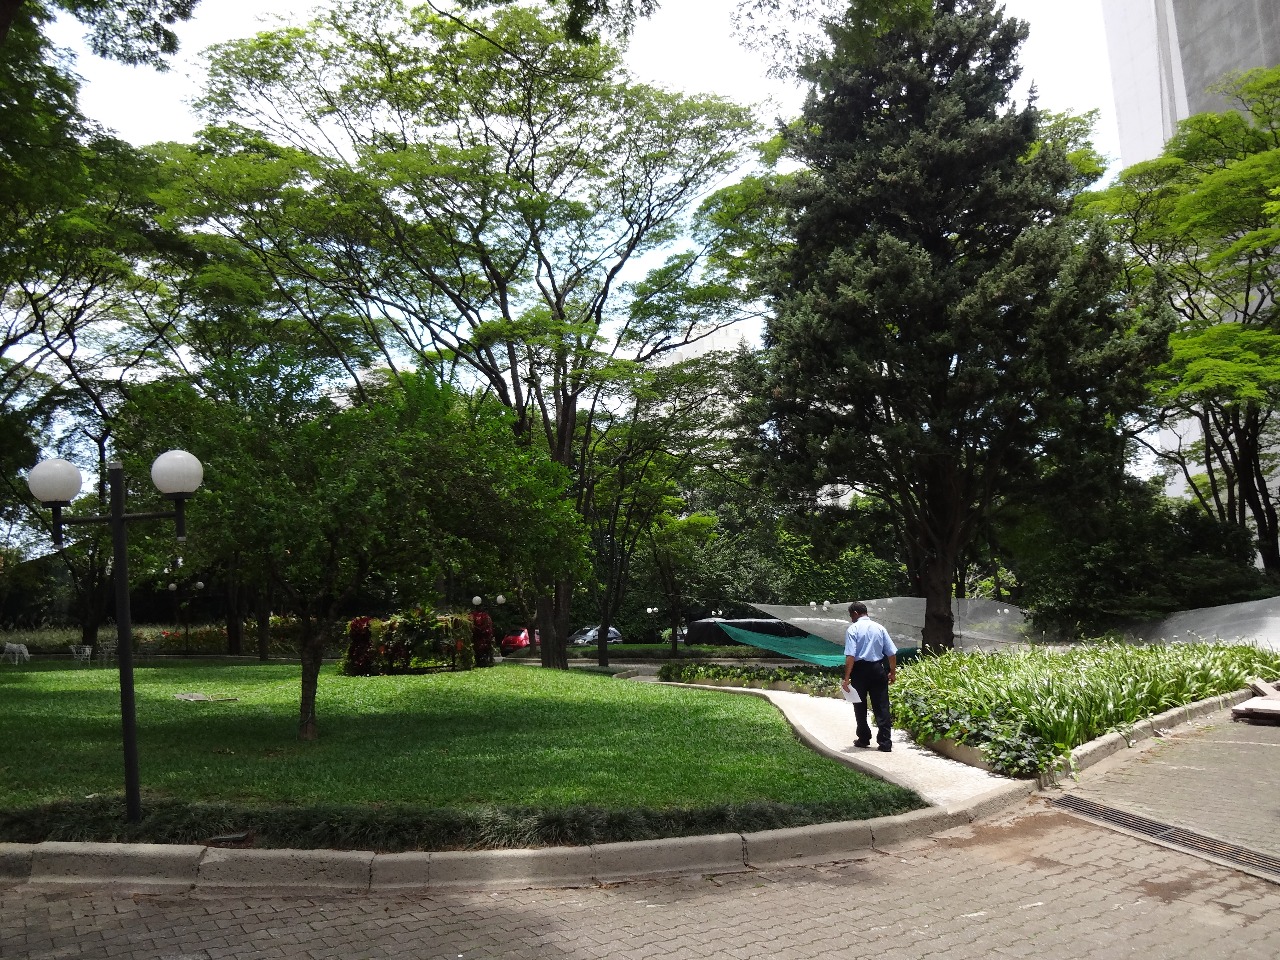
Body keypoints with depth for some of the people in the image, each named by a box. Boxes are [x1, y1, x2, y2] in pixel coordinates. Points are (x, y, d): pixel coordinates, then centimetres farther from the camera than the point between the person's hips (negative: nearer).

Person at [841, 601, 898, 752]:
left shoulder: (853, 629, -8)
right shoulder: (879, 628, 4)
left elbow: (850, 656, -16)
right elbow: (892, 653, 4)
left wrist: (846, 678, -15)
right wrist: (892, 672, 16)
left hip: (860, 669, -3)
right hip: (878, 669, 3)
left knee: (860, 706, 13)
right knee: (882, 707, 5)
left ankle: (864, 739, 22)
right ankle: (885, 743, 2)